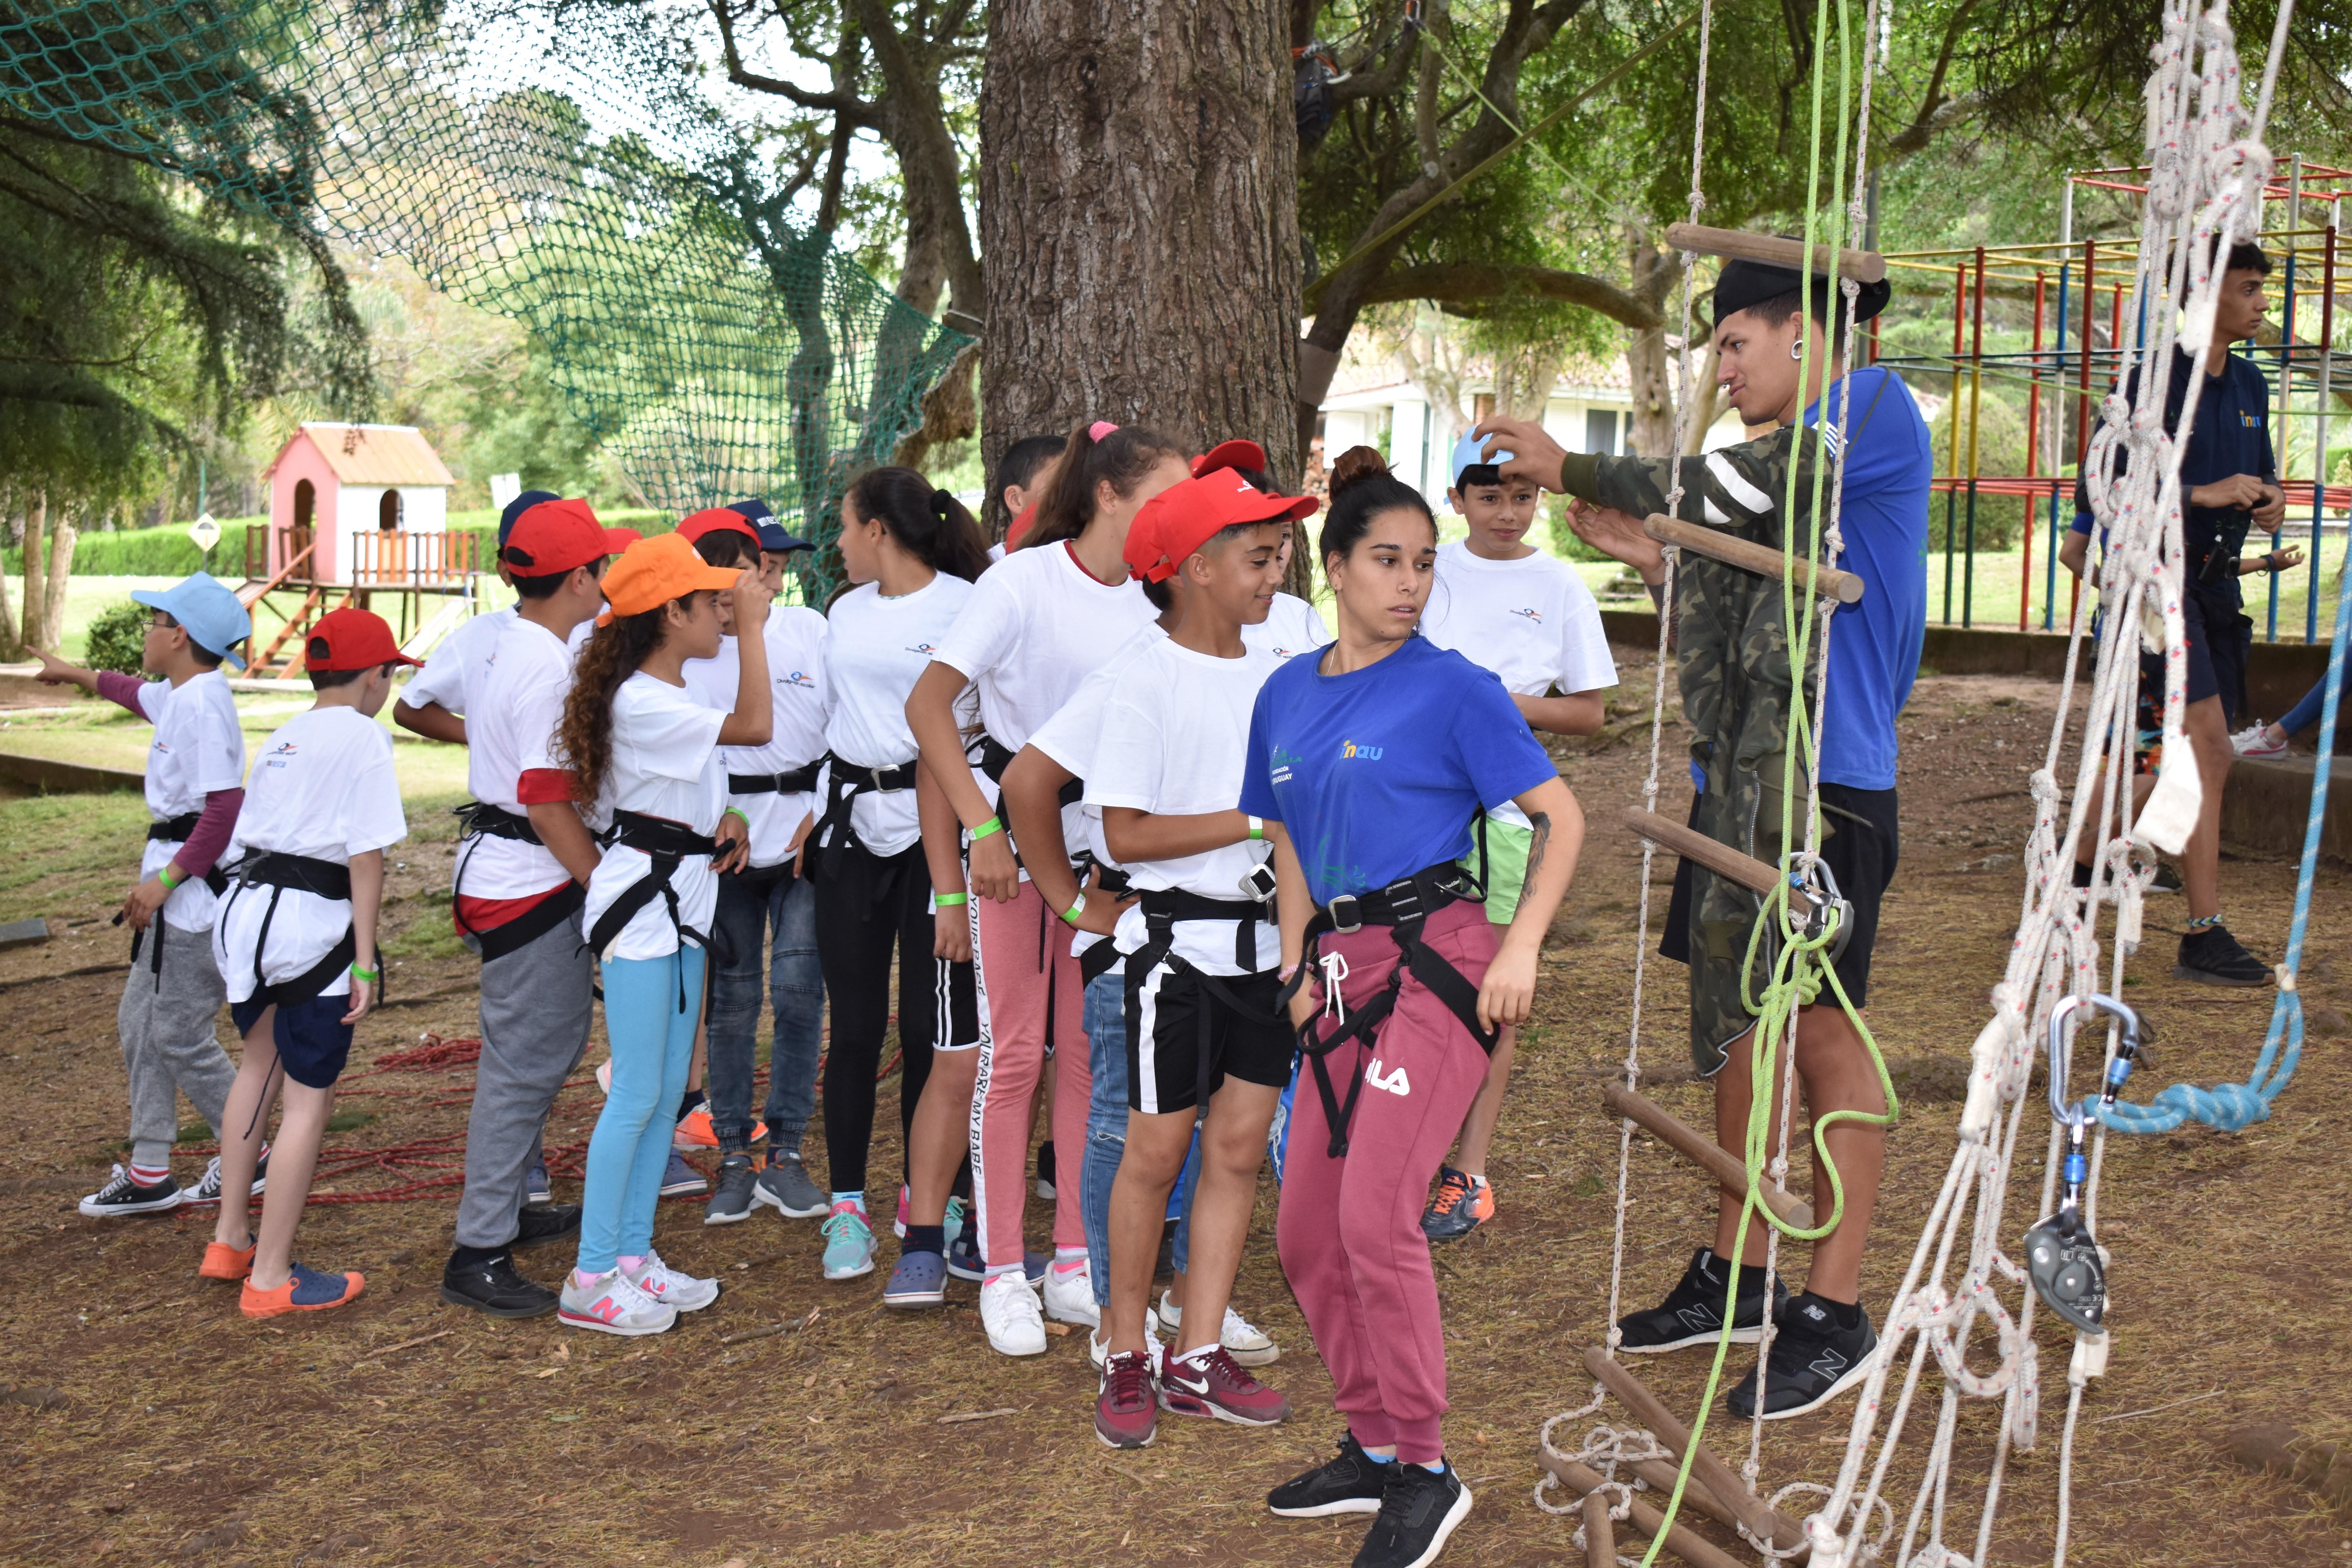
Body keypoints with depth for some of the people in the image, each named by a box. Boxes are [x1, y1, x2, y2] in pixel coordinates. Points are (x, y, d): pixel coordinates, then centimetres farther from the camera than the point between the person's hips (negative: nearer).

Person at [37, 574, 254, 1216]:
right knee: (139, 1022, 14)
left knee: (180, 1037, -4)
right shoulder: (177, 696, 11)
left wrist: (164, 880, -23)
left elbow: (224, 808, -26)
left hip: (197, 882, -11)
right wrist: (77, 674, 52)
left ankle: (249, 1156, 10)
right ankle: (149, 1173, 20)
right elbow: (137, 693, 37)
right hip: (174, 874, 11)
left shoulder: (204, 704, -19)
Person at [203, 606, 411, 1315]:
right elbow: (366, 856, -13)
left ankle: (231, 1240, 35)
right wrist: (364, 961, -12)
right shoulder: (363, 736, -7)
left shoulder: (283, 738, 16)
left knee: (261, 1063, 27)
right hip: (313, 922, -9)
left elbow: (250, 834, 15)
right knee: (309, 1097, 1)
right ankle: (270, 1278, 6)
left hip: (249, 906, 9)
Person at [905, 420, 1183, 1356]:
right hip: (1018, 834, -5)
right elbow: (928, 705, -15)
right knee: (1014, 1052, -1)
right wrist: (983, 828, -19)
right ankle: (1002, 1274, 10)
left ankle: (1075, 1265, 20)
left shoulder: (1150, 601, 3)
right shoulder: (1024, 580, -12)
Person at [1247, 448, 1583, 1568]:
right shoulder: (1286, 695, 12)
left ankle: (1426, 1468, 0)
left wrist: (1522, 946, -13)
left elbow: (1559, 818, -3)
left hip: (1435, 961, -6)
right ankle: (1372, 1444, 26)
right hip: (1344, 971, 7)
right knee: (1306, 1233, 8)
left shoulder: (1455, 689, -5)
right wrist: (1298, 968, 13)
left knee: (1375, 1214, -15)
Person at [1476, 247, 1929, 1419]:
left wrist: (1575, 471, -8)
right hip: (1741, 773, 9)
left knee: (1820, 1028, -4)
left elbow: (1736, 492, -18)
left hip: (1827, 773, -9)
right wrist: (1650, 556, 7)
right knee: (1738, 1020, 13)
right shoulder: (1798, 452, 19)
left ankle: (1837, 1314, 5)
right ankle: (1735, 1276, 26)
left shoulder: (1873, 408, -7)